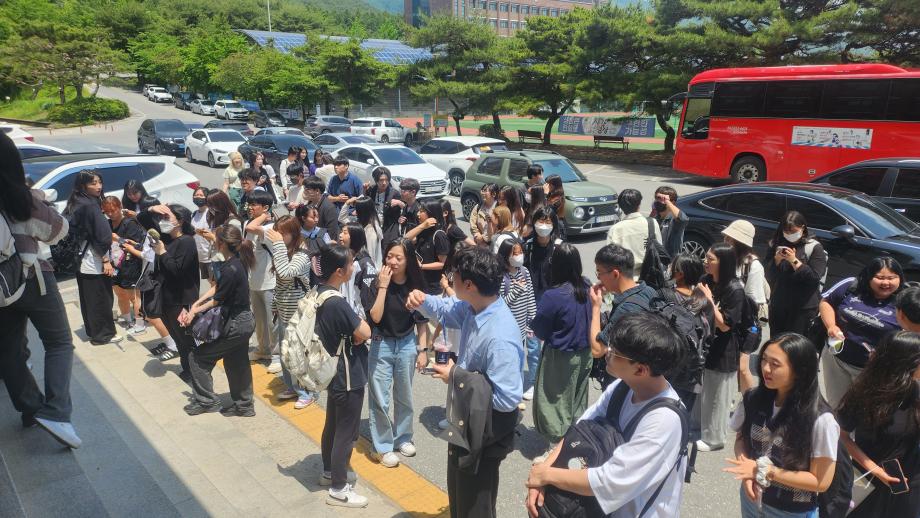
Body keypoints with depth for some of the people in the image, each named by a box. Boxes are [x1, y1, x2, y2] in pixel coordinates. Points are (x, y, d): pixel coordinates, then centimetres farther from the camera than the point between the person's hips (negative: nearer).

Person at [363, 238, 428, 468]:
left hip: (407, 344, 2)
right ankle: (383, 446, 17)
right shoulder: (378, 283, -14)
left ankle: (402, 438, 36)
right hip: (382, 345, -2)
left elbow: (421, 321, 0)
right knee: (380, 399, 2)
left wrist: (422, 350, -1)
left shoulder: (415, 285, -8)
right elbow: (375, 317, -24)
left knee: (404, 397, 17)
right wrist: (383, 286, -27)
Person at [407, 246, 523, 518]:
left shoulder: (500, 339, -37)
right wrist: (423, 300, -12)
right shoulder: (473, 307, -9)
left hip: (485, 436, -9)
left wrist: (456, 377, -25)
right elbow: (445, 309, 12)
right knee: (458, 496, 31)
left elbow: (506, 399, -35)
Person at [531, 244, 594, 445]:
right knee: (578, 401, 23)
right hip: (585, 354, 6)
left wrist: (533, 324, 6)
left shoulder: (553, 296, -26)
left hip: (561, 358, -6)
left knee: (557, 403, 11)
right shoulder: (587, 288, -9)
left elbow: (540, 331, -14)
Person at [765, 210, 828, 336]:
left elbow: (815, 279, -11)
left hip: (803, 307, -4)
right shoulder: (776, 245, 8)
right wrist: (777, 260, -12)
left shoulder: (814, 247, -3)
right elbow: (768, 276, 5)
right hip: (778, 305, 4)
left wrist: (794, 261, -18)